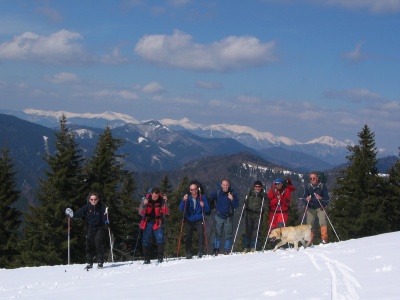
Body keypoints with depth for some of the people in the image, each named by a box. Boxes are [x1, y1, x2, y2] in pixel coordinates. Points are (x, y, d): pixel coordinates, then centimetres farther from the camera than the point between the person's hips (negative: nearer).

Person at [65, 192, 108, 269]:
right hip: (90, 229, 2)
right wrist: (72, 215, -25)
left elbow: (104, 216, -1)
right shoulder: (87, 207, -1)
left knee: (99, 244, -12)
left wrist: (106, 220, -22)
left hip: (99, 228, -2)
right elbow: (79, 214, -8)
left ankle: (100, 262, -5)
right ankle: (89, 263, 11)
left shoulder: (101, 207, -2)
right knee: (89, 245, 2)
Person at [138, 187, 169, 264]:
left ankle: (160, 258, -10)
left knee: (160, 239, -16)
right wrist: (144, 205, -26)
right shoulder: (146, 200, -5)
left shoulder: (161, 200, -5)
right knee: (146, 241, 0)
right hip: (147, 222, 1)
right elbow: (141, 212, -8)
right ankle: (147, 260, 7)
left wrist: (165, 202, -25)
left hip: (157, 223, -1)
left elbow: (166, 212, -13)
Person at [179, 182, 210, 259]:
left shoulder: (202, 198, -2)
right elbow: (181, 208, -7)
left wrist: (203, 206, -25)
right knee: (188, 237, -2)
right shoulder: (187, 198, 1)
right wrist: (184, 201, -23)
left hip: (199, 220, -1)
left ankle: (201, 252, -13)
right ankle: (188, 254, 7)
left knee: (200, 235, -17)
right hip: (189, 220, 1)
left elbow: (207, 209, -4)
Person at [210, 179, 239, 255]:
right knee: (218, 234, 1)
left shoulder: (232, 194, -3)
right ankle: (216, 250, 7)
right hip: (219, 217, 0)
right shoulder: (217, 193, -2)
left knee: (228, 234, 3)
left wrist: (232, 200, -21)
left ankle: (227, 250, 9)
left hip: (229, 217, 0)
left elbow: (236, 205, -6)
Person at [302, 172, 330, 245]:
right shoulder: (308, 188, 4)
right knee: (309, 224, -1)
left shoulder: (322, 187, -2)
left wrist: (321, 198, -26)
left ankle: (324, 240, -16)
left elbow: (327, 199, -6)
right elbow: (304, 199, 2)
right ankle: (309, 241, 7)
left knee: (323, 222, -17)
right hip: (310, 208, 2)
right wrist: (306, 199, -22)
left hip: (320, 207, -2)